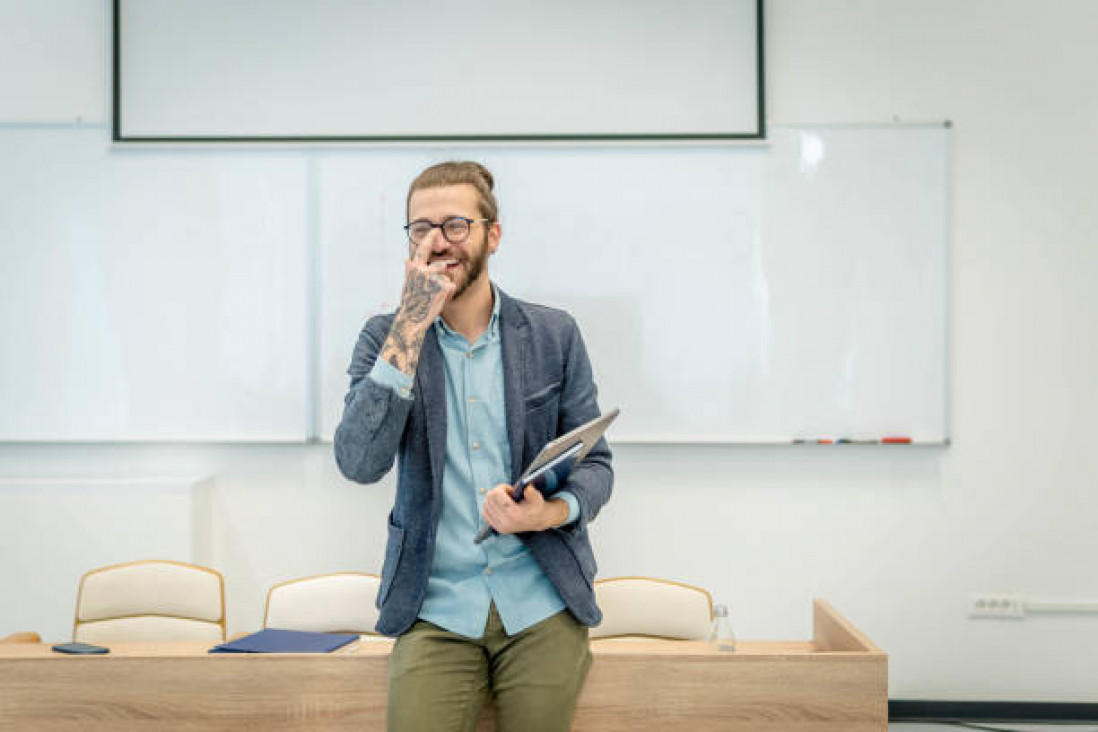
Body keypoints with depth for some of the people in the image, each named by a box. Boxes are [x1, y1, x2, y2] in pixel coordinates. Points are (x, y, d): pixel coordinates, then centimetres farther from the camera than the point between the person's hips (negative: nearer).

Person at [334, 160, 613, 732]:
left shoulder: (554, 335, 6)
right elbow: (360, 464, -11)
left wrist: (553, 512, -15)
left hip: (541, 600, 1)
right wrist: (412, 325, -16)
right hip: (434, 607, -1)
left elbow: (595, 462, 8)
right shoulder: (385, 338, 3)